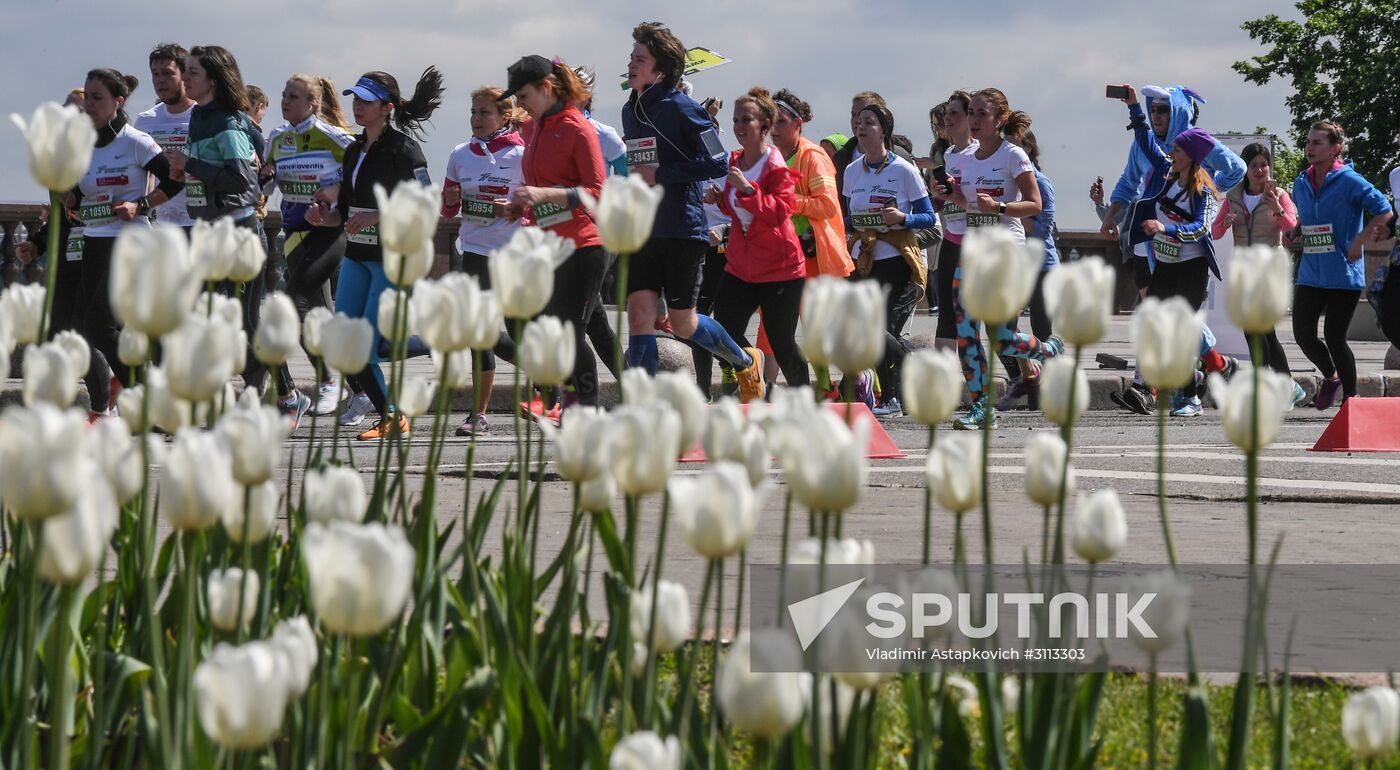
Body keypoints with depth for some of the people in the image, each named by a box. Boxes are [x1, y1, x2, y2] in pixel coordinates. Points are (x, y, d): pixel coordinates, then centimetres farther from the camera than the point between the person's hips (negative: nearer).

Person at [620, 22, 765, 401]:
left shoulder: (681, 108, -11)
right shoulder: (630, 111, 13)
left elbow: (716, 163, -16)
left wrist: (659, 175, -17)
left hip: (682, 230, -6)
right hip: (642, 231, 6)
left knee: (683, 323, 3)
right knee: (639, 314, -7)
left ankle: (746, 362, 30)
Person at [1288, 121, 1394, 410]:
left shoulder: (1349, 181, -11)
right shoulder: (1301, 183, 8)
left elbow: (1385, 211, -11)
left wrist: (1359, 241, -16)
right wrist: (1295, 234, 3)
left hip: (1343, 274, -6)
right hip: (1311, 274, 6)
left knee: (1334, 337, -4)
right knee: (1303, 335, 2)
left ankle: (1350, 398, 14)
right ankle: (1330, 377, 31)